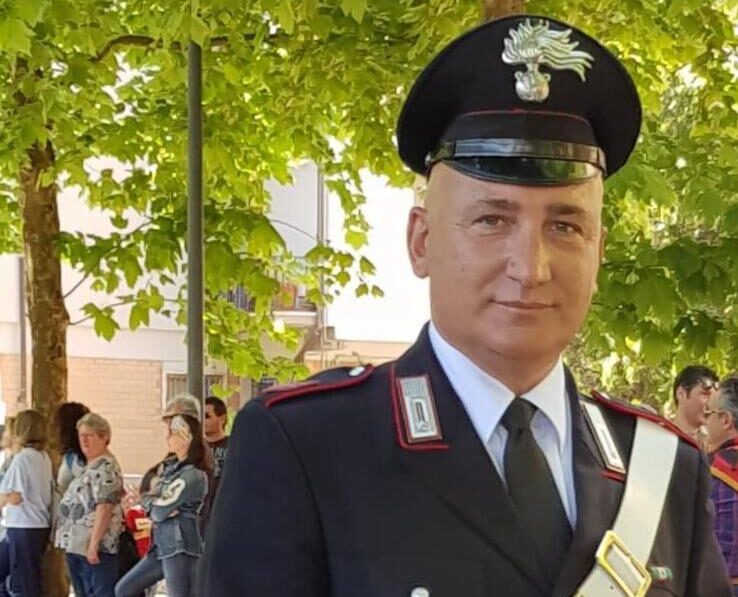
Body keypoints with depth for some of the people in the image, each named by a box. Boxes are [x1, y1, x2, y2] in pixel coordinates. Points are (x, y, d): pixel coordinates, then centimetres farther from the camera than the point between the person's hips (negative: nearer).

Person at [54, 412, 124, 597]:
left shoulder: (106, 467, -13)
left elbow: (104, 507, -21)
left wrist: (93, 544, -25)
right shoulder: (90, 467, 19)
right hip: (77, 546, 11)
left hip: (94, 546, -11)